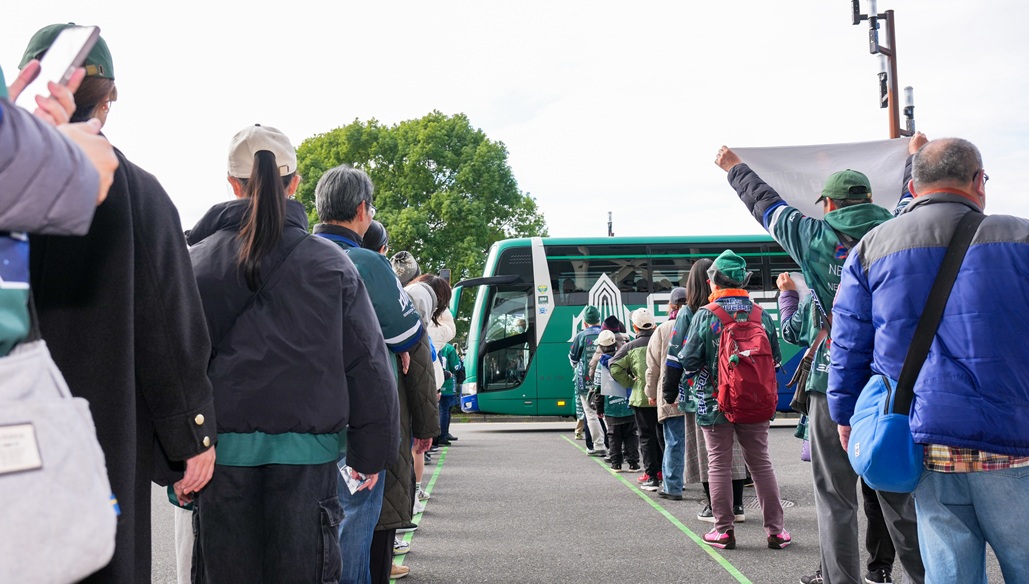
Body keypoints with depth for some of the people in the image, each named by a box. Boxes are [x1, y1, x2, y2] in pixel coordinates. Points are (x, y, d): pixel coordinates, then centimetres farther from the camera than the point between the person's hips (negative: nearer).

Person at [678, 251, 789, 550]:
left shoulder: (704, 315, -11)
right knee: (761, 463, 11)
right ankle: (775, 529, 15)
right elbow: (775, 358, 5)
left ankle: (724, 529, 10)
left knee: (719, 464, 7)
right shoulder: (761, 315, -1)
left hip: (715, 403, -3)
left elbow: (689, 362, -11)